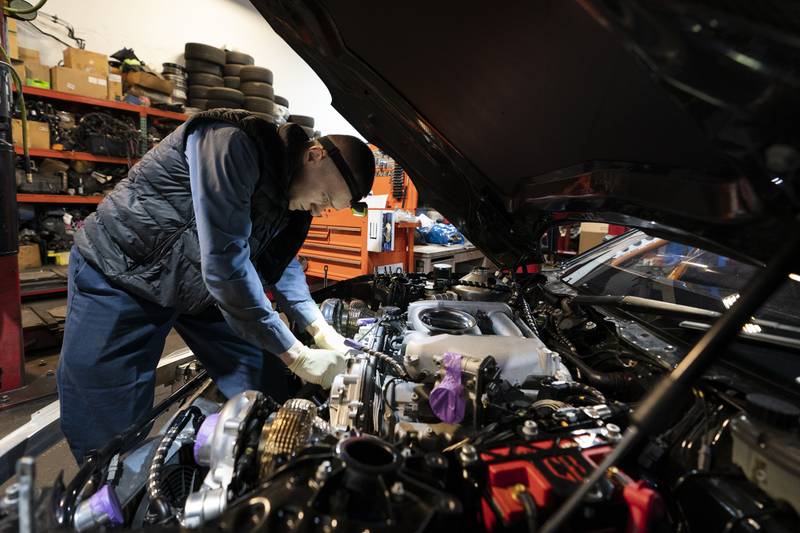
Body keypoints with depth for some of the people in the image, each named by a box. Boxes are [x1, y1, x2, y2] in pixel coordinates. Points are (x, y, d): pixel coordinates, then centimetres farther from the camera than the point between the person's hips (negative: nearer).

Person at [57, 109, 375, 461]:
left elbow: (278, 260, 8)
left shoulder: (288, 191, -4)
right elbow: (225, 265, -36)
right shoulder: (233, 145, -30)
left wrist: (320, 329, -4)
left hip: (200, 286, 7)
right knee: (111, 436, -1)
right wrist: (297, 356, -29)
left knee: (264, 392, 6)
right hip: (118, 278, -7)